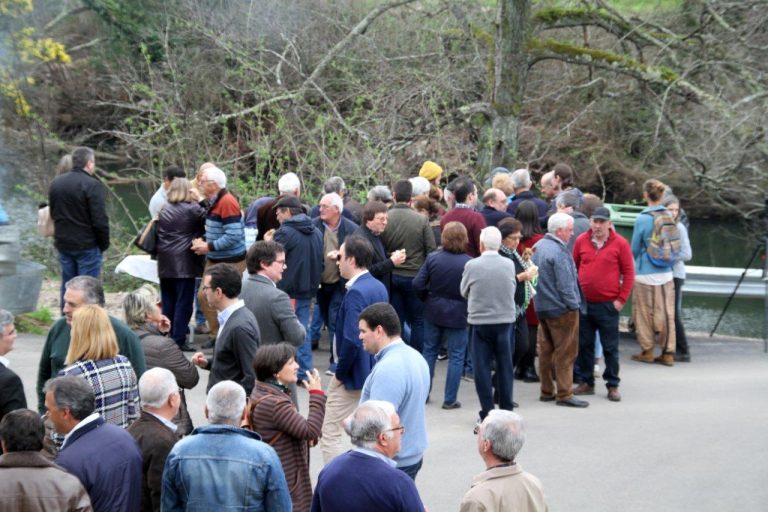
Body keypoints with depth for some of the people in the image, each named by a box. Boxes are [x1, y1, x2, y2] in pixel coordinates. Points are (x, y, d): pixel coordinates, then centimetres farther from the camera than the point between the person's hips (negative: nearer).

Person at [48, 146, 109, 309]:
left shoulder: (56, 183, 8)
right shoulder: (92, 185, -16)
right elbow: (100, 220, -18)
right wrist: (104, 244, -6)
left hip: (63, 244, 7)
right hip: (87, 245, -7)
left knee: (67, 285, 15)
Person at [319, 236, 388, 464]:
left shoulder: (356, 293, -21)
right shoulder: (379, 287, 7)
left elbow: (351, 340, -27)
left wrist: (340, 373, -14)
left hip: (355, 374, -9)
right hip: (375, 371, 9)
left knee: (330, 433, -1)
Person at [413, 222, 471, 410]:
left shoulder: (432, 258, -9)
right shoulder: (469, 263, -16)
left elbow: (417, 284, -9)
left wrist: (431, 292, 9)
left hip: (433, 311, 3)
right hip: (458, 314, -3)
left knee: (429, 351, 18)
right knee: (456, 356, 7)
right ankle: (450, 399, 8)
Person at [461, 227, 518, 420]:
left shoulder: (472, 266, -11)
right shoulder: (509, 264, -6)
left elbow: (464, 292, 1)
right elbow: (513, 289, 4)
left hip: (480, 321, -2)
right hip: (505, 320, 2)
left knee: (482, 366, 6)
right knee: (505, 366, 12)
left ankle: (487, 412, 6)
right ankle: (507, 410, 17)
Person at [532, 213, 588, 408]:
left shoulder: (538, 246, 9)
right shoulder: (559, 251, -19)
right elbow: (565, 283, -20)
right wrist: (573, 304, -10)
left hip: (541, 307, 9)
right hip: (561, 309, -9)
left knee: (545, 350, 13)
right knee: (565, 353, -2)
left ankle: (546, 391, 19)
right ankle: (564, 394, -1)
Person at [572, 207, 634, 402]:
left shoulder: (620, 243, -5)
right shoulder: (581, 241, 3)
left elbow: (628, 272, -2)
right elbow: (574, 268, 11)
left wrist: (622, 299, -7)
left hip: (608, 305, -3)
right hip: (584, 303, 3)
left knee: (610, 347, 3)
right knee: (584, 345, 10)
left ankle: (613, 386, 11)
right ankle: (586, 382, 21)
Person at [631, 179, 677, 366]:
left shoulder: (642, 219, -14)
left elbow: (635, 248, -2)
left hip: (645, 274, -4)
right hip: (666, 273, 4)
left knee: (644, 313, 9)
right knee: (667, 313, 10)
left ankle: (647, 351, 17)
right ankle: (668, 352, 12)